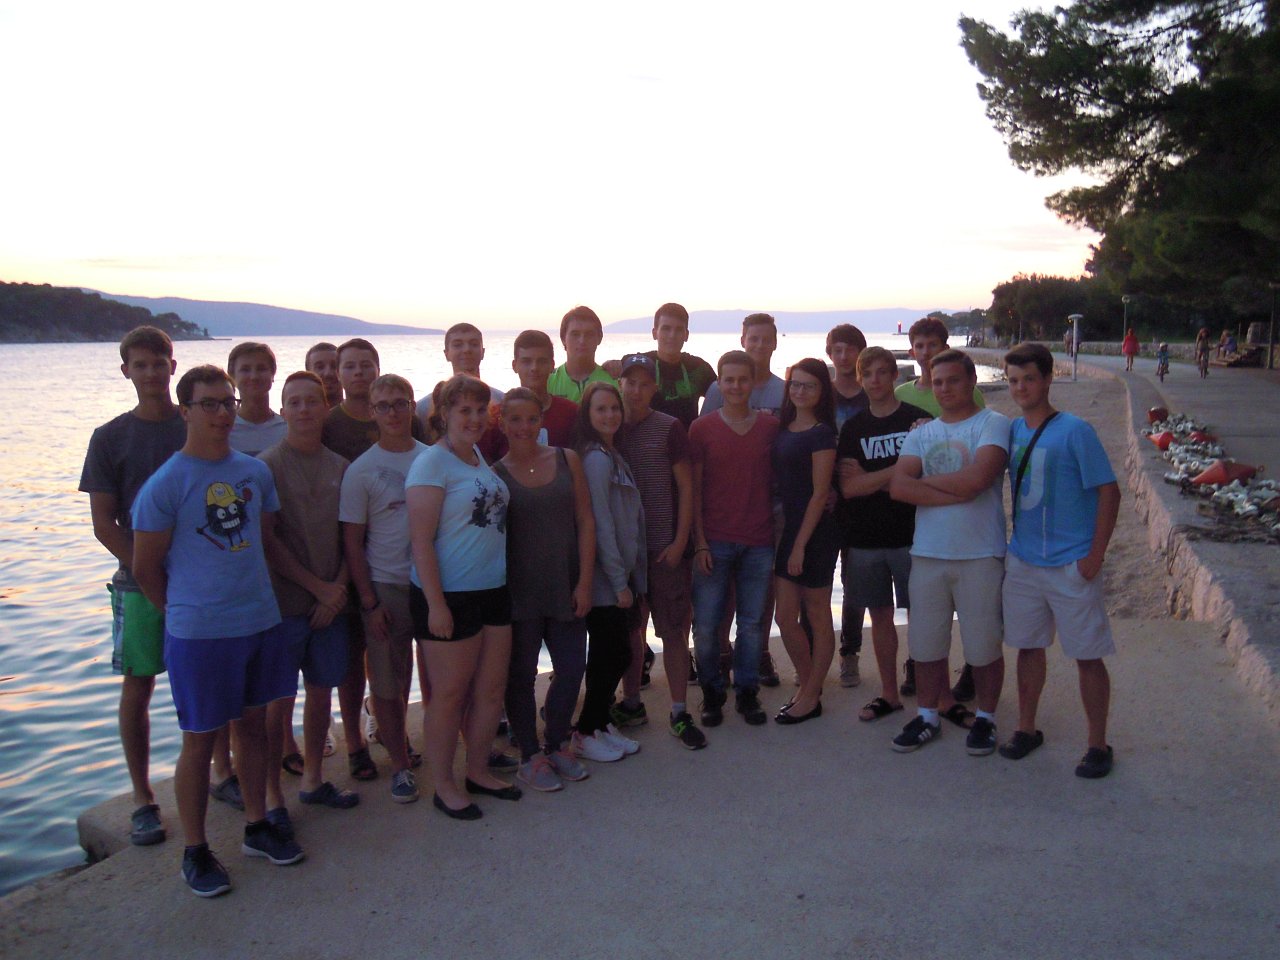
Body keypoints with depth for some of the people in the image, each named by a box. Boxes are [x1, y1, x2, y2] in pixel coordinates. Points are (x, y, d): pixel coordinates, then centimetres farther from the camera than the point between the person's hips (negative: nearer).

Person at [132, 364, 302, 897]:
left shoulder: (255, 471, 5)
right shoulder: (166, 483, -11)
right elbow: (145, 568, -6)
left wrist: (254, 593, 11)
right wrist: (184, 611, 3)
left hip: (260, 621, 5)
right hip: (197, 633, -5)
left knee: (254, 725, 16)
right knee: (199, 740, 5)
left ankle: (257, 826, 32)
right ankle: (195, 850, 21)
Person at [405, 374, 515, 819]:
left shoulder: (479, 456, 10)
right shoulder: (432, 463, -13)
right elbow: (421, 540, -17)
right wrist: (435, 605, -19)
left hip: (493, 590, 8)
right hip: (449, 596, -7)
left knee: (491, 689, 15)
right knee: (449, 694, 5)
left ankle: (478, 770, 32)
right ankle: (444, 786, 21)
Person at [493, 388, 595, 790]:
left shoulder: (566, 460, 3)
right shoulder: (494, 474, -3)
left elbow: (585, 521, 3)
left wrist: (584, 581, -3)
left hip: (565, 588, 3)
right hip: (518, 592, -3)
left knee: (572, 668, 10)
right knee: (521, 674, 8)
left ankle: (557, 745, 31)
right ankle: (530, 757, 23)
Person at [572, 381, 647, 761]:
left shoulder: (612, 456, 13)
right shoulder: (596, 459, -16)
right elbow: (601, 525, -19)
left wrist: (630, 576, 12)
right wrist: (620, 581, -16)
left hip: (621, 574, 9)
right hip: (605, 577, -9)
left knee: (611, 655, 14)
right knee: (613, 656, 0)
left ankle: (599, 726, 26)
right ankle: (585, 734, 14)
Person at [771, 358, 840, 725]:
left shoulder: (821, 434, -11)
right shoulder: (783, 429, 10)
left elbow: (819, 494, -13)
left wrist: (801, 544, -15)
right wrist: (789, 539, 5)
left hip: (815, 533, -7)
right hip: (788, 528, 7)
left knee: (818, 617, 7)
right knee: (785, 618, 10)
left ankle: (810, 697, 18)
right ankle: (809, 686, 27)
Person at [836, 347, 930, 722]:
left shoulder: (918, 419, -1)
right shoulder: (852, 427, 8)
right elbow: (847, 487, -3)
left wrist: (870, 479, -10)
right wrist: (899, 471, -11)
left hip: (910, 536, -3)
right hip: (864, 539, 3)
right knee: (880, 616, 11)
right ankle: (889, 694, 23)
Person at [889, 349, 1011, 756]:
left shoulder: (994, 425, -4)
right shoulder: (920, 435, 10)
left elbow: (977, 478, -20)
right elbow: (898, 487, -5)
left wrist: (925, 480, -5)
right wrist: (956, 491, -14)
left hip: (980, 554, -4)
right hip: (927, 554, 4)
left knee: (984, 644, 8)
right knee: (925, 642, 11)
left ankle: (985, 718, 26)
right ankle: (927, 716, 28)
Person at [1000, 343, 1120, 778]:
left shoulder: (1074, 431, -12)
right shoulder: (1011, 430, 3)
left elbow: (1109, 491, -12)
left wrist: (1095, 555, -13)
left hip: (1072, 565, -5)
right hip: (1022, 560, 5)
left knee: (1087, 656, 5)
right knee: (1028, 646, 15)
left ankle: (1098, 745, 19)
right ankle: (1026, 729, 30)